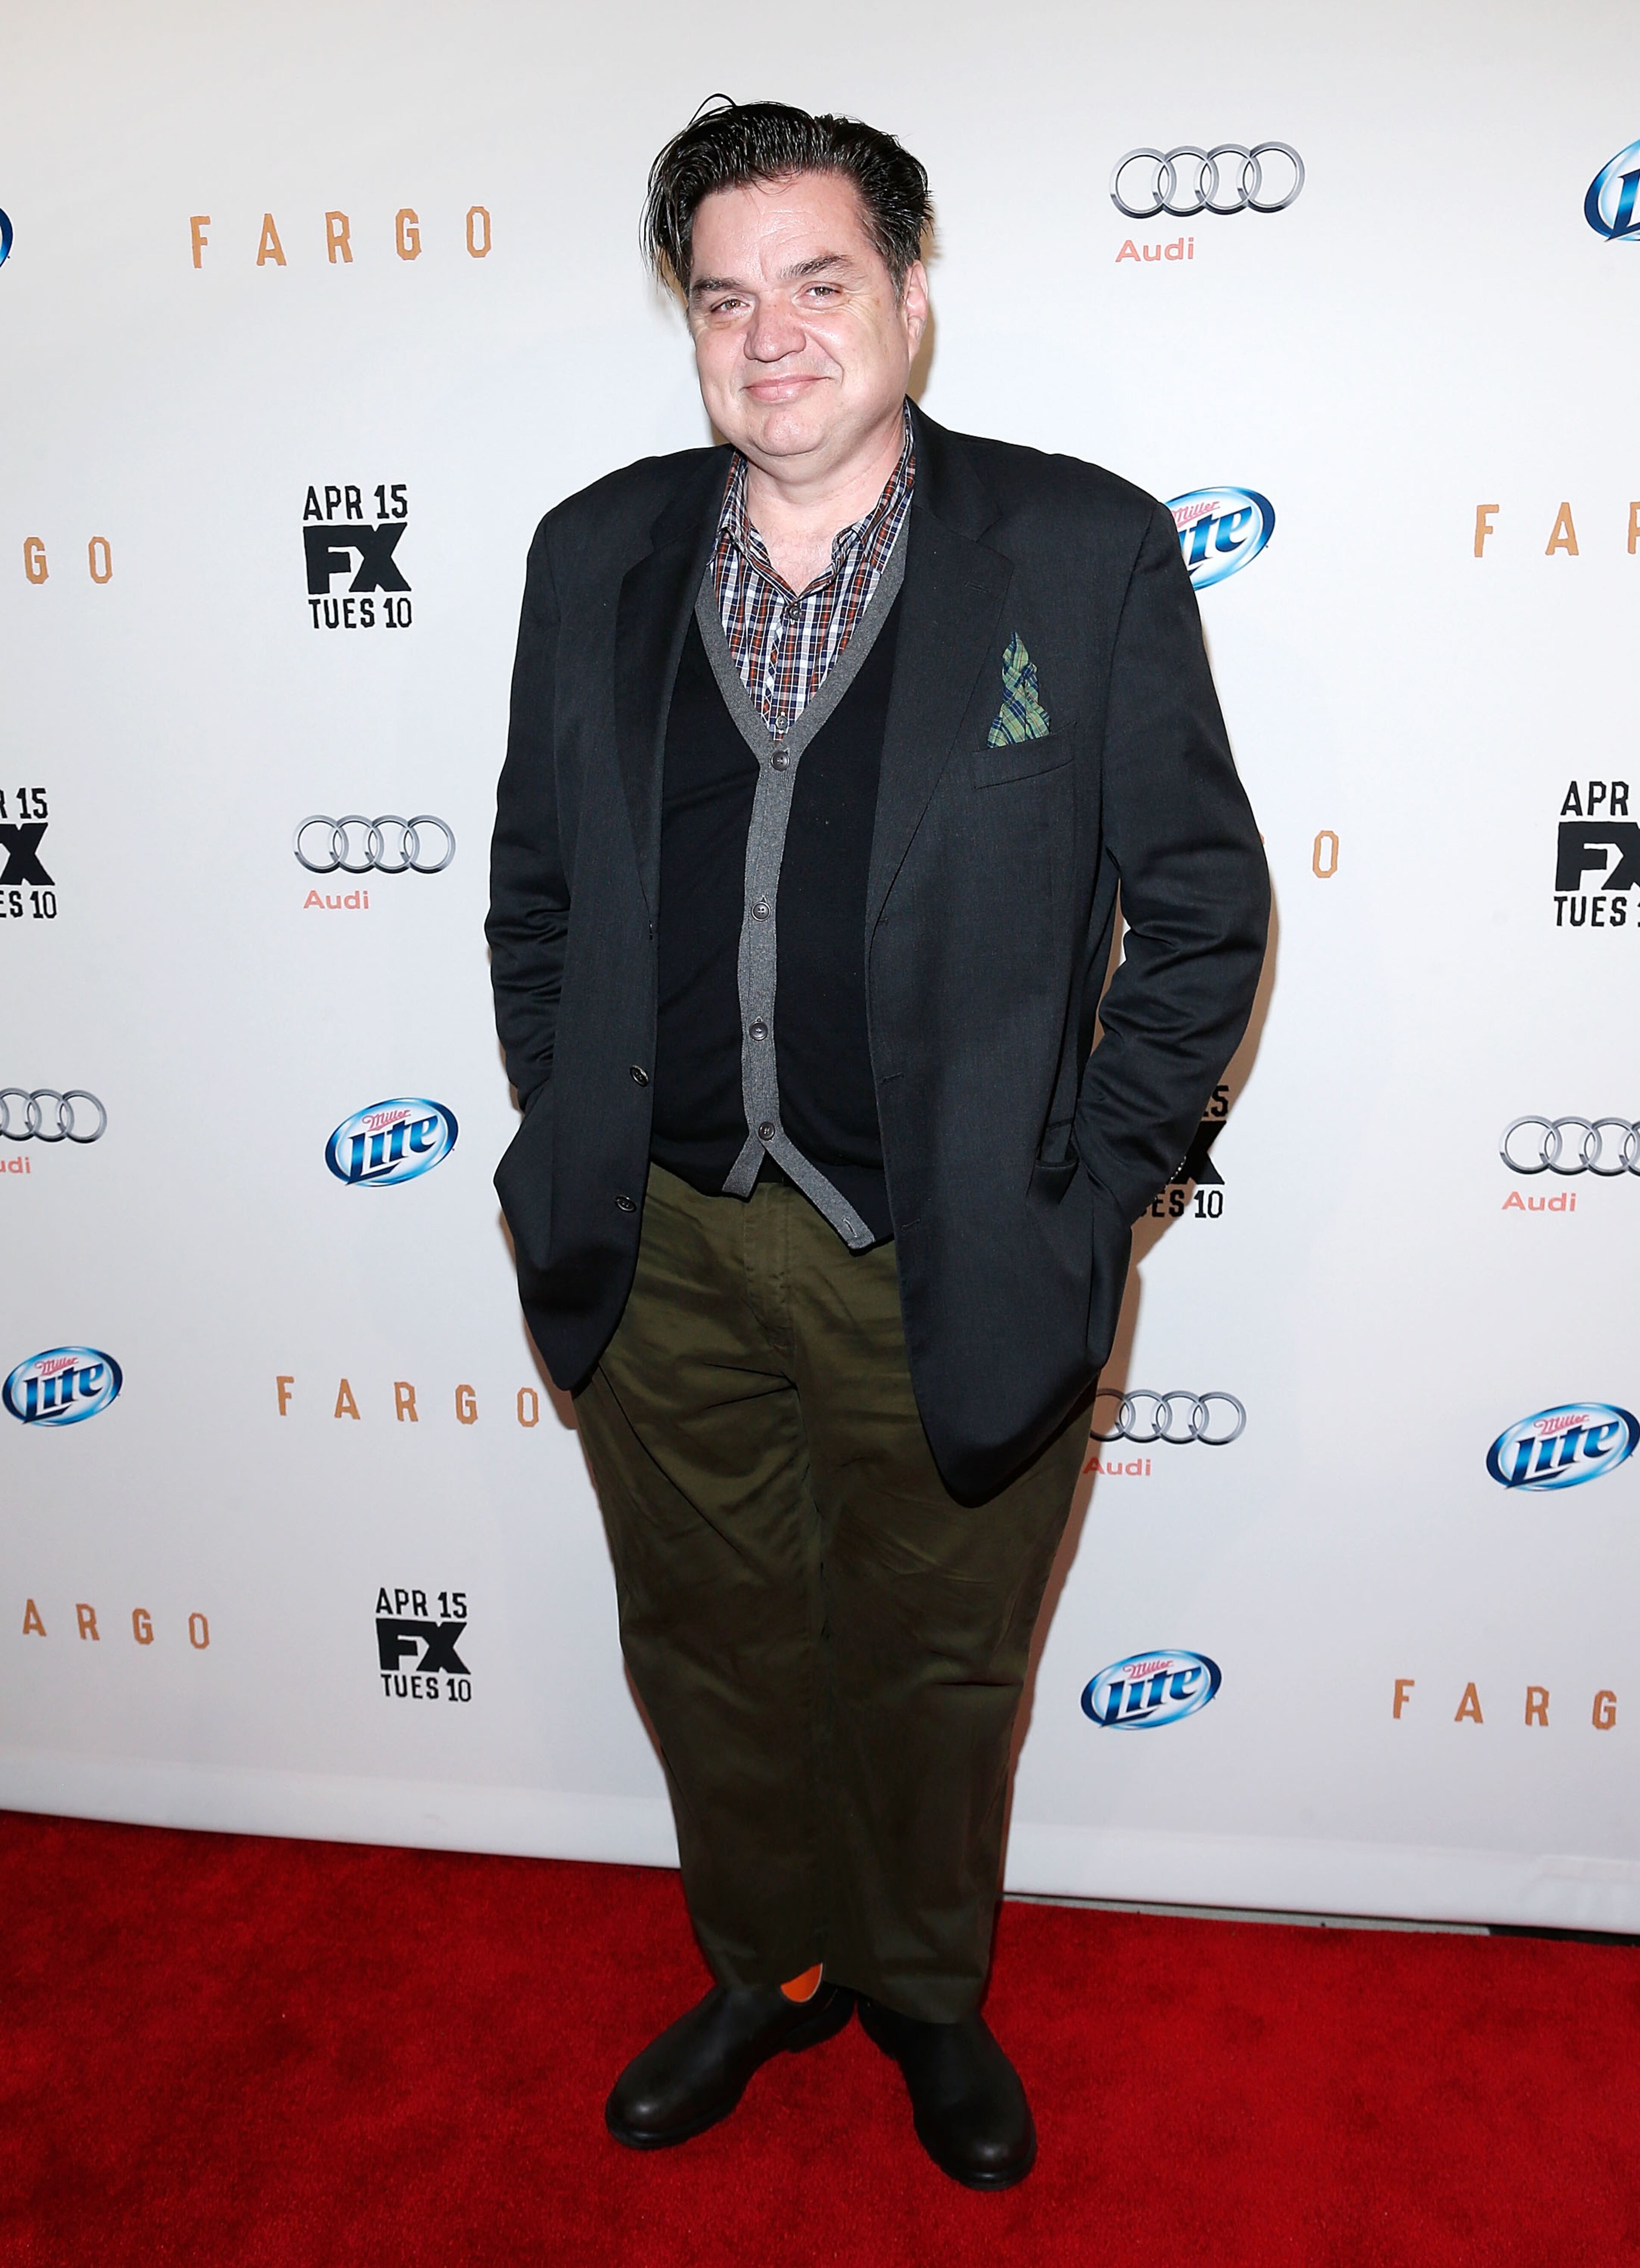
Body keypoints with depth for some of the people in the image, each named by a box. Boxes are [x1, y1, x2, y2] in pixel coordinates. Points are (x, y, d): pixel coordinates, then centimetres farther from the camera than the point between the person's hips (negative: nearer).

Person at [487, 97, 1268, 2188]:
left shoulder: (1087, 556, -7)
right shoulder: (597, 553, 4)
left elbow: (1206, 911, -3)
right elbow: (533, 884, 12)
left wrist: (1083, 1201, -7)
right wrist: (565, 1145, 5)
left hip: (948, 1268, -3)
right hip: (659, 1247, 4)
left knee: (929, 1668, 17)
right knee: (708, 1644, 20)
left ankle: (928, 1992, 47)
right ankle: (768, 1968, 49)